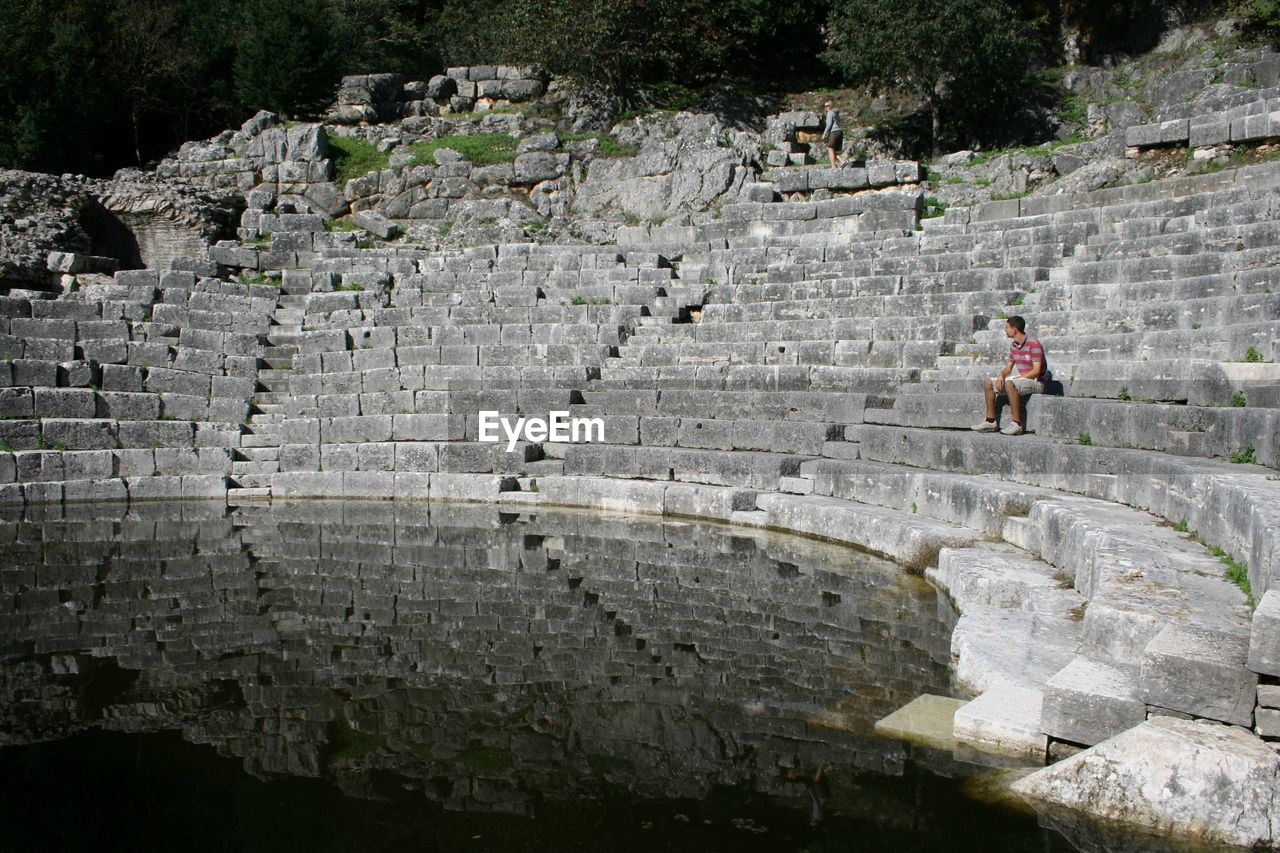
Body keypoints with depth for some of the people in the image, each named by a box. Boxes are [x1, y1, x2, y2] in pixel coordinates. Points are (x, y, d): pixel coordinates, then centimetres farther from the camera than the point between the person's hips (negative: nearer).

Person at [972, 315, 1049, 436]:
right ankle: (991, 421, -1)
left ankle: (1017, 424, -36)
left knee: (1009, 384, -37)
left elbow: (1036, 371, -22)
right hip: (1020, 379, 9)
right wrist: (1001, 375, -9)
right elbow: (1008, 367, 13)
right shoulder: (1014, 345, 10)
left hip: (1036, 381, -9)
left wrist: (1016, 377, -24)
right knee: (988, 383, 1)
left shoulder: (1033, 344, -16)